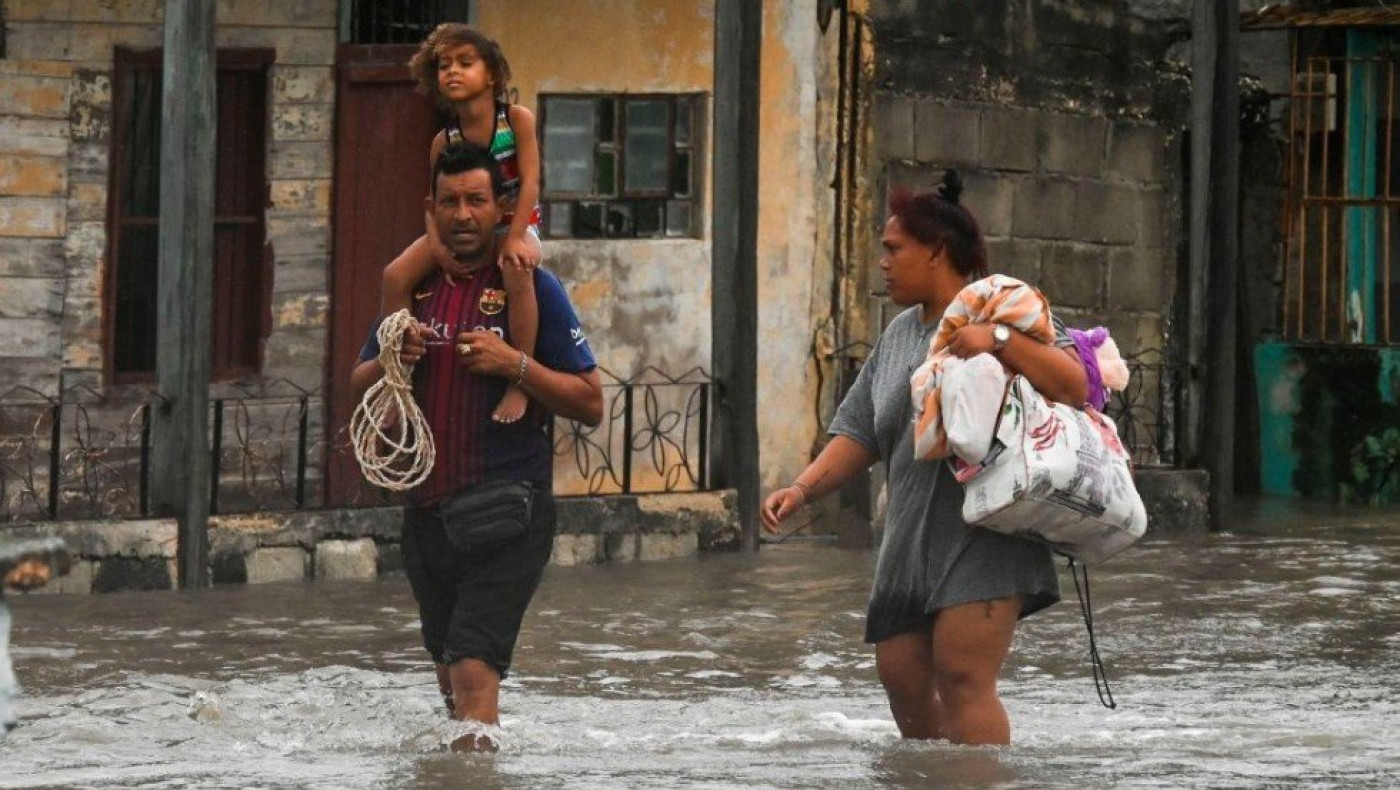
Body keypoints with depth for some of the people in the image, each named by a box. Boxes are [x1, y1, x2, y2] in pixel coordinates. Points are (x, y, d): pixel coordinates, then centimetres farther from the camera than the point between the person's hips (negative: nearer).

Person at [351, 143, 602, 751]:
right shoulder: (413, 286, 10)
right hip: (427, 511, 6)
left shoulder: (531, 288, -5)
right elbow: (358, 388, 16)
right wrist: (390, 360, -7)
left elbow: (590, 405, -5)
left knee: (474, 668, -18)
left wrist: (515, 364, -20)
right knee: (451, 673, 18)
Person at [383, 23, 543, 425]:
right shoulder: (445, 140, -3)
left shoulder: (517, 119, -13)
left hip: (514, 224, -4)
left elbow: (529, 182, -18)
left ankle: (520, 383, -30)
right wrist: (437, 241, -22)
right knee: (397, 275, -15)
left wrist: (515, 238, -28)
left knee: (516, 269, -39)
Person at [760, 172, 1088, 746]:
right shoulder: (899, 335, 20)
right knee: (901, 677, 5)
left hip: (986, 532, -8)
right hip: (912, 535, 8)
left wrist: (998, 342, -24)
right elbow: (858, 434, 17)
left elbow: (1073, 385, -14)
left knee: (963, 679, -17)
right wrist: (803, 488, 2)